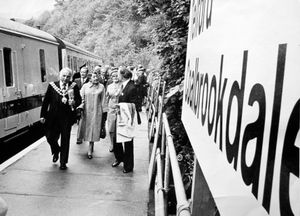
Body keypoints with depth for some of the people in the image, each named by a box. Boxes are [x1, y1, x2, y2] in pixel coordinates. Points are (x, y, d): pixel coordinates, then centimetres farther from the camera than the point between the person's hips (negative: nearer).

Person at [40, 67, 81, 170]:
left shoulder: (74, 86, -2)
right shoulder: (52, 85, -1)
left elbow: (79, 100, 3)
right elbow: (46, 101, 2)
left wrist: (74, 103, -20)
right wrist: (43, 115, 1)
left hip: (67, 118, -1)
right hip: (53, 117, 1)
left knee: (65, 140, 9)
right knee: (50, 137, 3)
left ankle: (63, 162, 26)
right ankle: (56, 152, 38)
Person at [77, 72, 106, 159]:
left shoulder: (101, 87, 1)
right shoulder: (85, 86, 3)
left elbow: (102, 100, 4)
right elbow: (81, 98, 3)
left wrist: (102, 111, 2)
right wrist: (80, 107, -13)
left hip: (96, 111, -1)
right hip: (86, 110, 1)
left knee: (93, 129, -1)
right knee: (87, 128, 8)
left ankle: (90, 150, 9)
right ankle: (91, 146, 31)